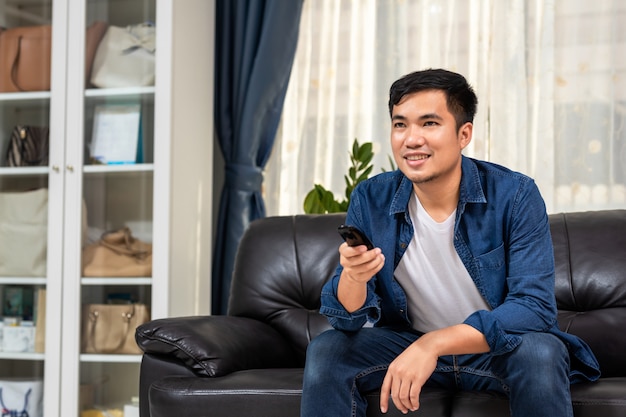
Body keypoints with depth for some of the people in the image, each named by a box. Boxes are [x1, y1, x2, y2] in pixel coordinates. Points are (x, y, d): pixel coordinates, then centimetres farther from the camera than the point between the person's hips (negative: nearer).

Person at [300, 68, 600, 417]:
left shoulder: (516, 196, -18)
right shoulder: (370, 200, -8)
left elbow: (535, 306, -26)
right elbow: (348, 318, -9)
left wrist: (433, 344, -37)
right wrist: (353, 276, -34)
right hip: (406, 342, 3)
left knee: (538, 353, -34)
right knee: (325, 352, -20)